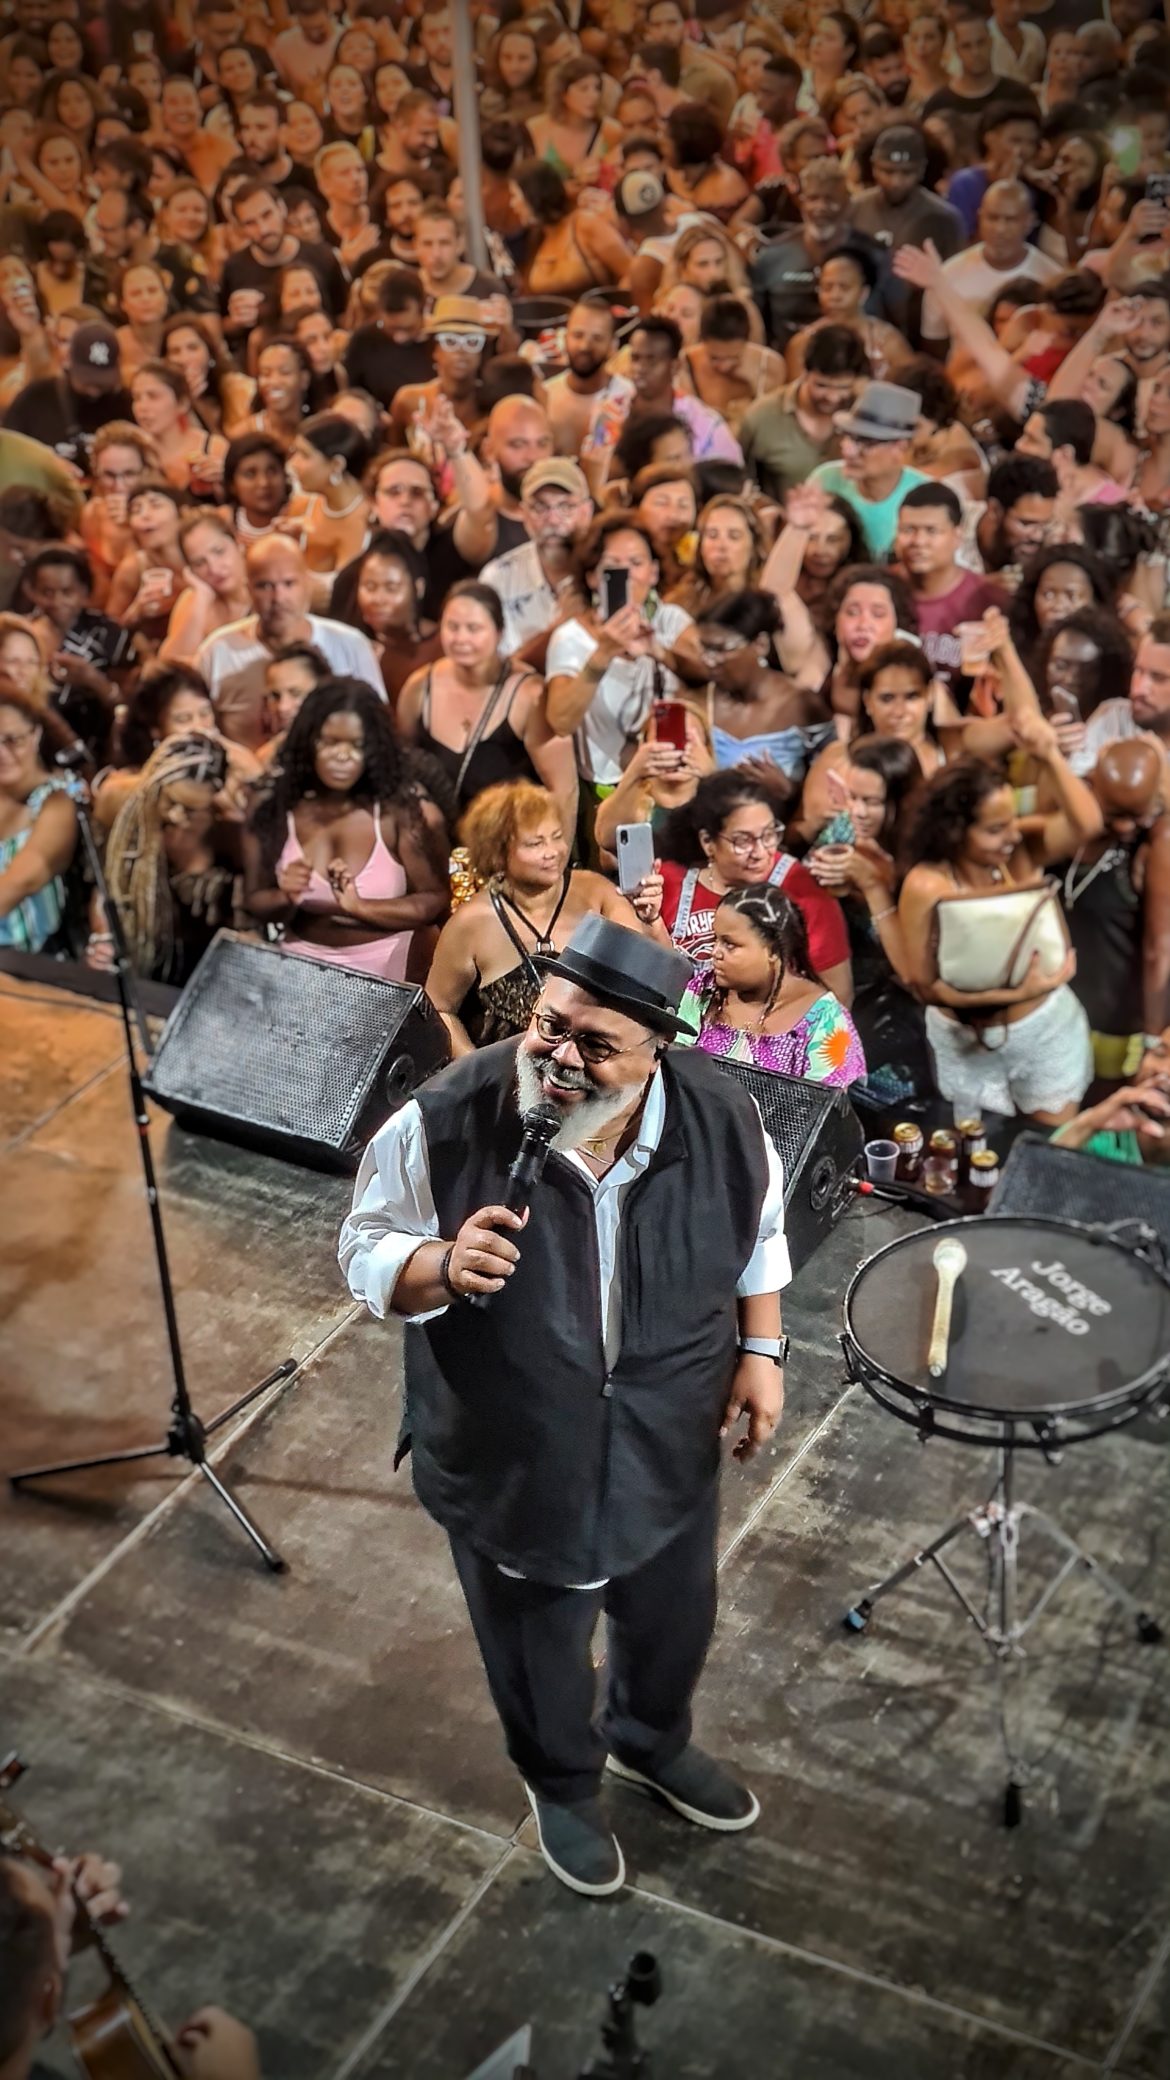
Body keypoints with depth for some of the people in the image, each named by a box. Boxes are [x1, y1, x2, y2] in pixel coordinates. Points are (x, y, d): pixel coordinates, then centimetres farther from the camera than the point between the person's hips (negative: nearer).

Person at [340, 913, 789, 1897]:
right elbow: (367, 1251, -15)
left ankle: (654, 1743, 64)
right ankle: (563, 1786, 57)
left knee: (673, 1620, 29)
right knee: (538, 1653, 24)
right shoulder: (443, 1123, -28)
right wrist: (443, 1266, -35)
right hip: (511, 1464, -2)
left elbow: (760, 1236, 1)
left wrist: (760, 1352, 0)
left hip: (669, 1448, 3)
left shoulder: (721, 1118, -20)